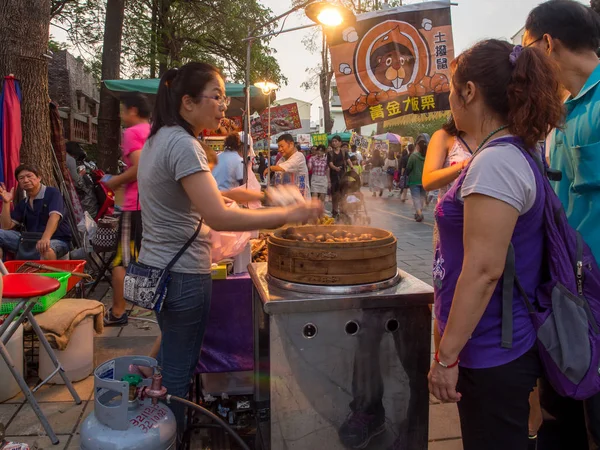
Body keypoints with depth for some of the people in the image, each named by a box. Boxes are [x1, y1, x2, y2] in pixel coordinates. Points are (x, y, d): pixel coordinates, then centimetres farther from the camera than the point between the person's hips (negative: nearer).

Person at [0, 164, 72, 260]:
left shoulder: (52, 193, -3)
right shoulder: (22, 203, 16)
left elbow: (54, 216, -21)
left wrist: (45, 238, -38)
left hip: (56, 240, -6)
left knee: (46, 248, -41)